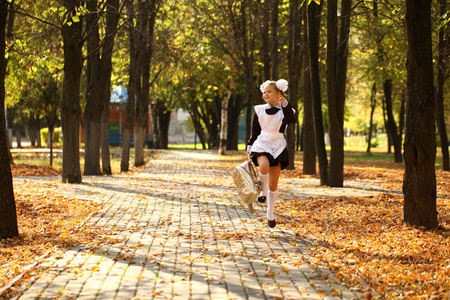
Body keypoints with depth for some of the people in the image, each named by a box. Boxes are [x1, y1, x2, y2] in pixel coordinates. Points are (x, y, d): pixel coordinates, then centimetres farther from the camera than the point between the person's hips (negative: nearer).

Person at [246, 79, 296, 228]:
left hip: (277, 147, 0)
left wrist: (285, 104, -36)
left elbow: (291, 119, -23)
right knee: (264, 166, -34)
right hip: (262, 145, 0)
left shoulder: (284, 110, 0)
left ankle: (270, 214, 17)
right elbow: (255, 130, 13)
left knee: (273, 184, 1)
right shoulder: (259, 110, 7)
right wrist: (250, 146, 8)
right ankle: (263, 190, -5)